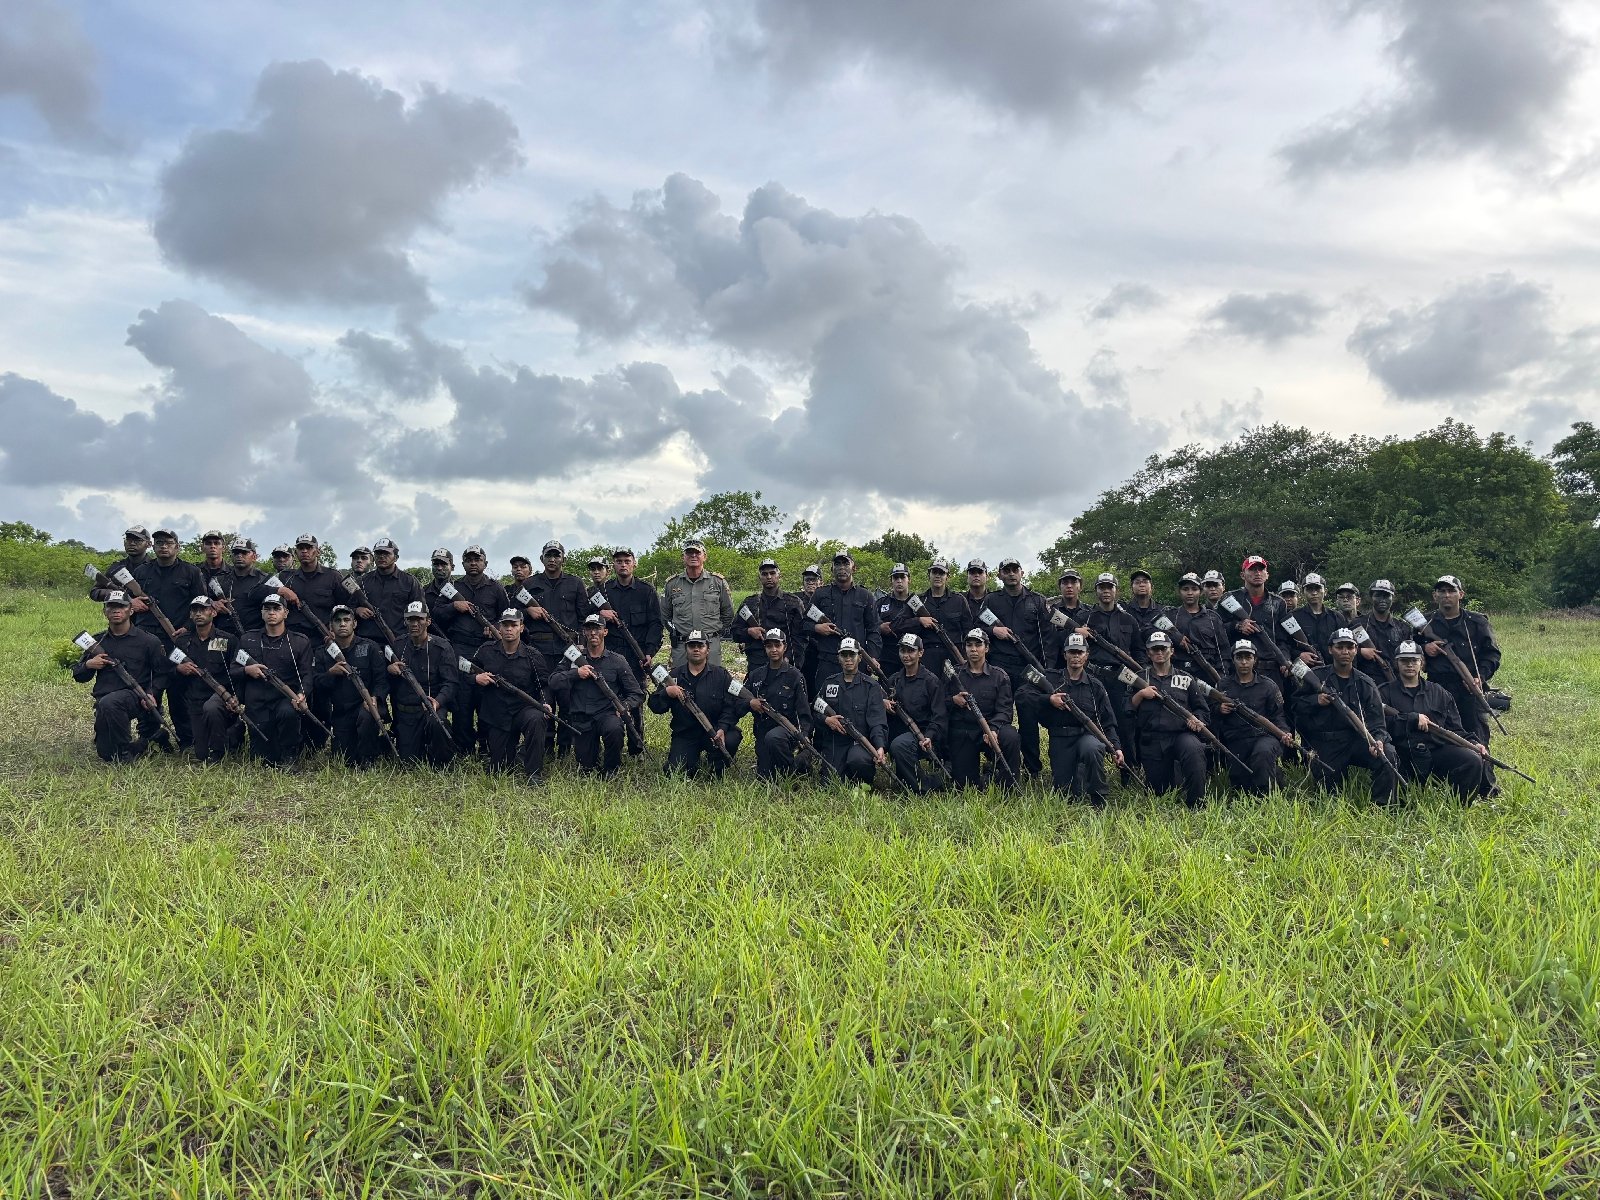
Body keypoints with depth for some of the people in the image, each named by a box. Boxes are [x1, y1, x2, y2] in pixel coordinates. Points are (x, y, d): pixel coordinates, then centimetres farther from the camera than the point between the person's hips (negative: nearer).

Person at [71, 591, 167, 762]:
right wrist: (88, 665, -4)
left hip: (134, 696, -5)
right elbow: (78, 675, 19)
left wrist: (151, 693, -11)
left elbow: (161, 673, 5)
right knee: (105, 753, -2)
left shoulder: (147, 642, 2)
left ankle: (126, 750, -20)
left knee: (108, 703, -39)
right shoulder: (96, 641, 13)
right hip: (103, 701, 5)